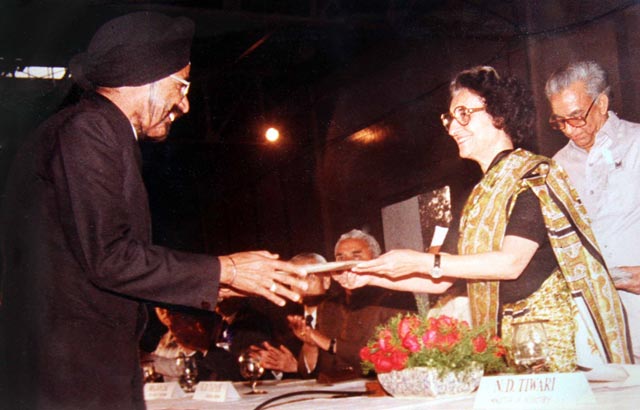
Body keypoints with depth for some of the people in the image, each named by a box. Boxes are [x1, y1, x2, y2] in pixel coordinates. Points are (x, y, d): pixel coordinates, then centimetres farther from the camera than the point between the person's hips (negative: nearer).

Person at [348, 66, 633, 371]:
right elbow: (442, 281, 16)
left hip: (550, 332, -6)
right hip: (504, 337, 6)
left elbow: (512, 262, -19)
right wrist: (372, 276, 8)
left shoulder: (533, 176, -7)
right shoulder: (480, 196, 15)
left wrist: (422, 262, -19)